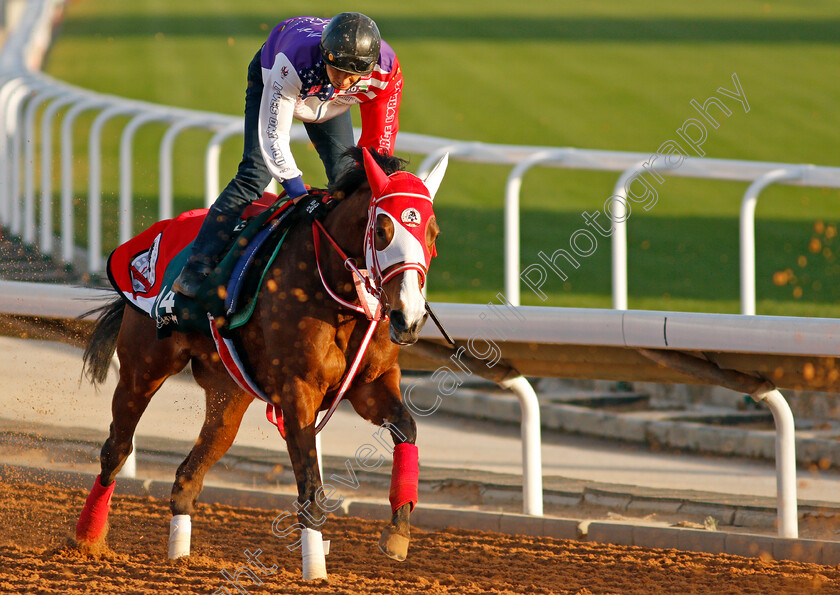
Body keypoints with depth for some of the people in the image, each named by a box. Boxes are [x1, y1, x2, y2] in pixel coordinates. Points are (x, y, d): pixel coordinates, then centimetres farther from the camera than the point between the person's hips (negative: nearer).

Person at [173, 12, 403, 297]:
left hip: (329, 103, 4)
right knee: (255, 174, -18)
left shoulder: (386, 71, -36)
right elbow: (273, 135, -40)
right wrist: (300, 196, -44)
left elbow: (379, 141, -23)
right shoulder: (294, 63, -47)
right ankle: (195, 272, -19)